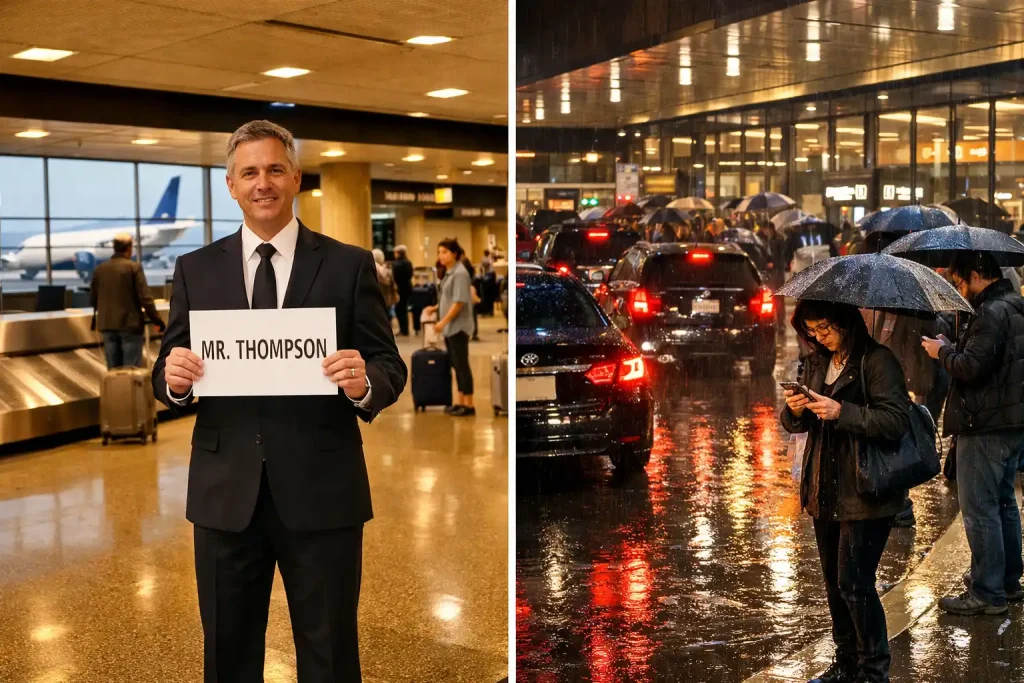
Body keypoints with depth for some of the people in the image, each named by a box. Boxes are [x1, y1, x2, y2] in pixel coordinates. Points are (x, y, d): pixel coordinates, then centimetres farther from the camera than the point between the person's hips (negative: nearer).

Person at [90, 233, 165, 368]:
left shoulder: (100, 269, 5)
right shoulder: (134, 267, -10)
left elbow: (92, 299, 13)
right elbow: (145, 298, -13)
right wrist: (157, 319, -3)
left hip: (107, 325, 5)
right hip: (130, 324, -5)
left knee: (113, 370, 10)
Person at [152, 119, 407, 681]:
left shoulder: (350, 266, 1)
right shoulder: (195, 270, 7)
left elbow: (390, 367, 0)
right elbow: (168, 378, 8)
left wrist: (365, 383, -22)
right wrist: (173, 379, -15)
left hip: (321, 492, -2)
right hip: (225, 492, 2)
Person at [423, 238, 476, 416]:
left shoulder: (460, 273, -15)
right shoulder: (449, 272, 12)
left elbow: (459, 302, -20)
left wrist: (443, 321, -18)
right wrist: (436, 308, 8)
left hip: (458, 326, -9)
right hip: (450, 327, 9)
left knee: (462, 364, -4)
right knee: (457, 365, 11)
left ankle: (469, 405, 1)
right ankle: (460, 402, 17)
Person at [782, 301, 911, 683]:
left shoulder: (877, 361, -12)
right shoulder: (816, 363, 11)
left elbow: (897, 420, -19)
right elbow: (796, 425, 14)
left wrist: (842, 412, -26)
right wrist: (795, 412, -9)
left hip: (865, 494, -7)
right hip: (825, 493, 8)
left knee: (853, 584, -5)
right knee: (834, 583, 15)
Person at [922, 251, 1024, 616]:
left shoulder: (992, 314, -19)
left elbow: (971, 367, -25)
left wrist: (943, 351, -8)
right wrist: (953, 348, 9)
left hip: (986, 427, -10)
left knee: (979, 509, -4)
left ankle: (987, 593, 1)